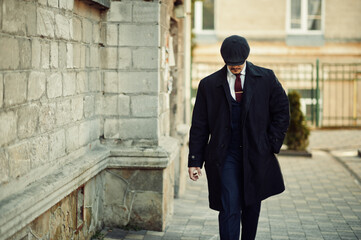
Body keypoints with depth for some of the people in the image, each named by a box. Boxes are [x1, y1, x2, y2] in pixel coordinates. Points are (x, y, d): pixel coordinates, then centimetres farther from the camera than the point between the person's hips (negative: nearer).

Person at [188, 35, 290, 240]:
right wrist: (195, 160, -2)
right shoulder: (209, 84, 1)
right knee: (229, 209, -10)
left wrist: (271, 145, -2)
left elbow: (282, 113, 8)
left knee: (252, 206, 14)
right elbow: (199, 125, 3)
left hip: (256, 155, 2)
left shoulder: (267, 79, 2)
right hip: (225, 157, -2)